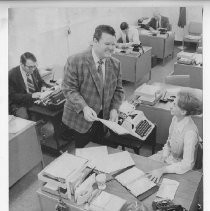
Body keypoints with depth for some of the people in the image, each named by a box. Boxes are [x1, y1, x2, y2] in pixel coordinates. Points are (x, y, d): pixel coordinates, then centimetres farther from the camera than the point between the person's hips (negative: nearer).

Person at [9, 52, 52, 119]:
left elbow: (40, 81, 20)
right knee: (24, 117, -33)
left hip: (36, 100, 5)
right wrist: (31, 96, -26)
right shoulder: (12, 75, -15)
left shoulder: (34, 70, 2)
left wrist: (43, 86, -5)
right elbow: (12, 96, -17)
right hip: (19, 104, -5)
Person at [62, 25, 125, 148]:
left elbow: (118, 90, 7)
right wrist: (84, 108, -28)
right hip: (80, 118, -4)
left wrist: (114, 108, -10)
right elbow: (69, 89, -15)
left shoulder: (116, 64, 1)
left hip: (104, 119, 4)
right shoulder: (75, 61, -15)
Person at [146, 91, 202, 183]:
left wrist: (162, 170, -37)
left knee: (152, 178, -14)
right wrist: (163, 157, -6)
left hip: (180, 167, -7)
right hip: (168, 155, 7)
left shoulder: (190, 132, -34)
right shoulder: (175, 118, -10)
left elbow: (188, 164, -33)